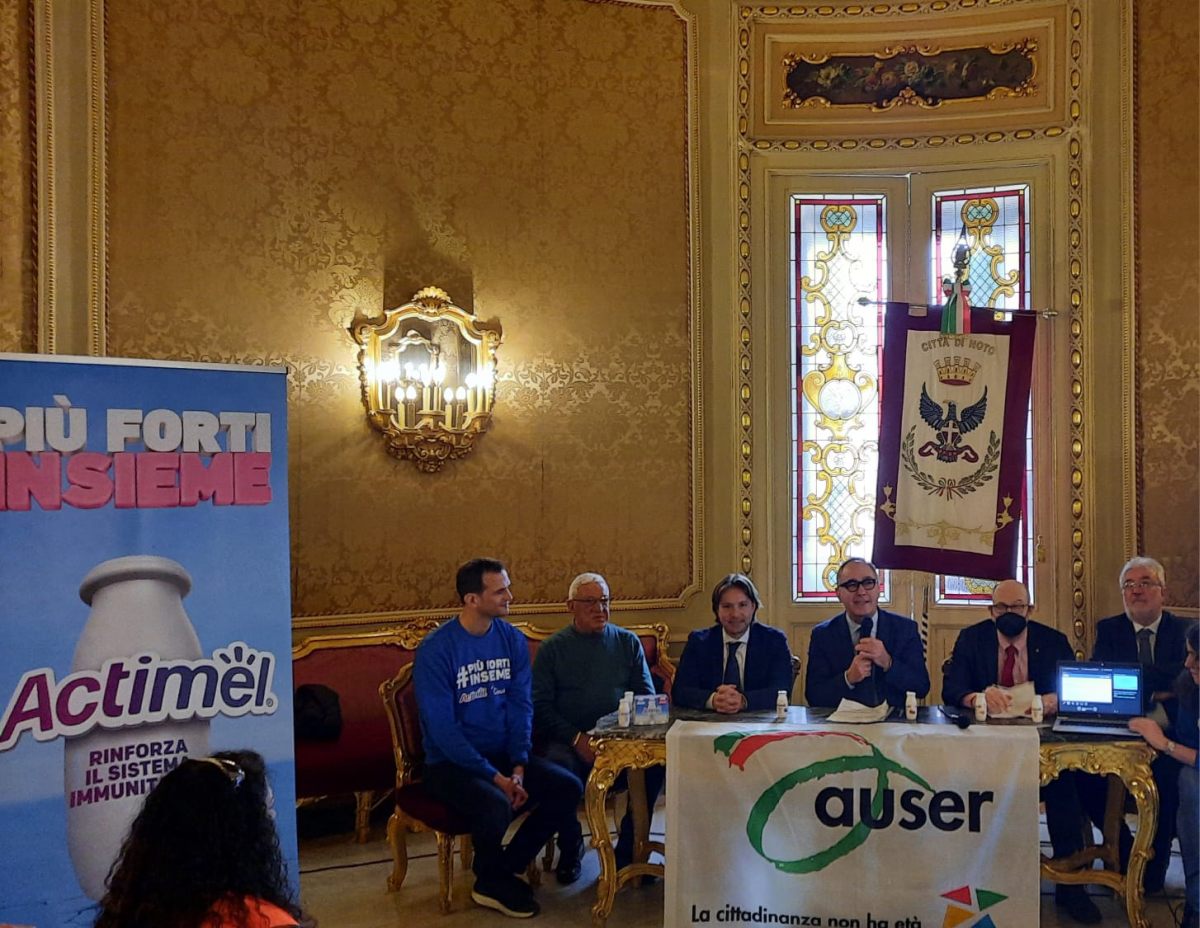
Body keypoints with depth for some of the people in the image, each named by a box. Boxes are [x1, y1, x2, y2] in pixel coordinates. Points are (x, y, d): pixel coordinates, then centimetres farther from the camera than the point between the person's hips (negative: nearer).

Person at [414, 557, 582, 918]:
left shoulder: (512, 640, 2)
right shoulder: (436, 650, -16)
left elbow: (521, 707, 2)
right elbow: (442, 729, -18)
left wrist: (518, 767, -13)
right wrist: (496, 778, -21)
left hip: (502, 754, 6)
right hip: (450, 763, -6)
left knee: (568, 788, -14)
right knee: (496, 805, -32)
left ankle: (504, 869, 4)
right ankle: (491, 880, 0)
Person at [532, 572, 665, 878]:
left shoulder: (628, 642, 14)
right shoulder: (552, 648, 8)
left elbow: (647, 698, 10)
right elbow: (540, 706, 0)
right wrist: (577, 738, -15)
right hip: (570, 740, -2)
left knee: (657, 760, -28)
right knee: (559, 765, -34)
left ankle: (628, 849, -8)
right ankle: (570, 849, -5)